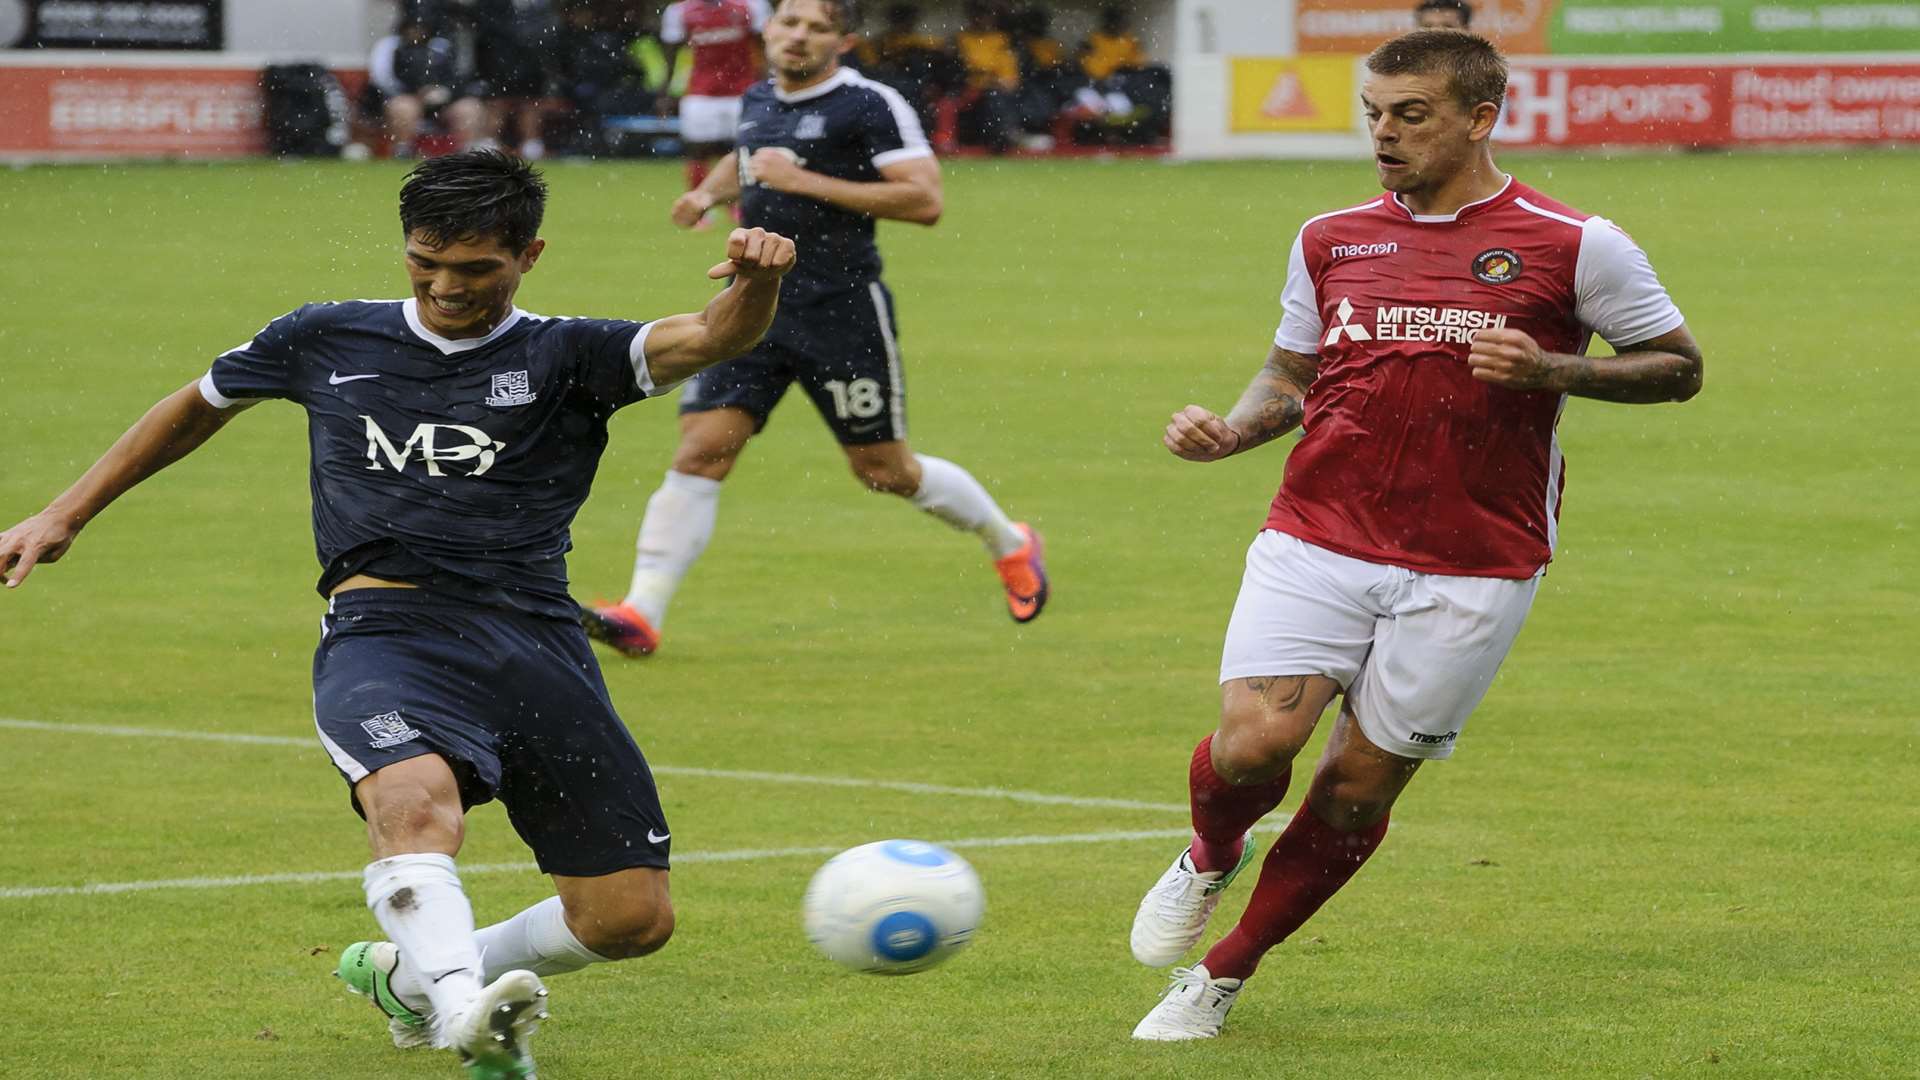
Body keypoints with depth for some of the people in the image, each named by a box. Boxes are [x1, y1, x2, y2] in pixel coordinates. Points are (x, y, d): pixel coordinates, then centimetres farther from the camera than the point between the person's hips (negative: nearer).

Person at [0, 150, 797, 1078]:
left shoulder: (563, 357, 8)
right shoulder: (328, 341, 14)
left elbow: (707, 339, -10)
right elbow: (199, 405, 31)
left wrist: (754, 283, -34)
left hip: (534, 642, 2)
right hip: (383, 630, -2)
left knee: (632, 916, -3)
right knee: (416, 796, -37)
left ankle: (411, 976, 21)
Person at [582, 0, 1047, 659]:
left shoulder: (869, 105, -10)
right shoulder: (758, 102, 12)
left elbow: (924, 200, -19)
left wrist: (806, 182, -20)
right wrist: (711, 192, 13)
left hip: (842, 311, -5)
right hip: (753, 307, 5)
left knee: (884, 472, 6)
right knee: (700, 451, -10)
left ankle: (1010, 545, 32)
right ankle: (643, 613, -15)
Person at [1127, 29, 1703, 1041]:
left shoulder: (1573, 246, -3)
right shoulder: (1331, 239, 9)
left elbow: (1678, 367, 4)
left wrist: (1548, 369, -13)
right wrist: (1229, 429, -1)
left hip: (1472, 570, -2)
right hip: (1316, 541, 2)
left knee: (1358, 786, 1)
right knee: (1253, 741, -16)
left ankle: (1222, 977, 18)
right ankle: (1209, 859, 19)